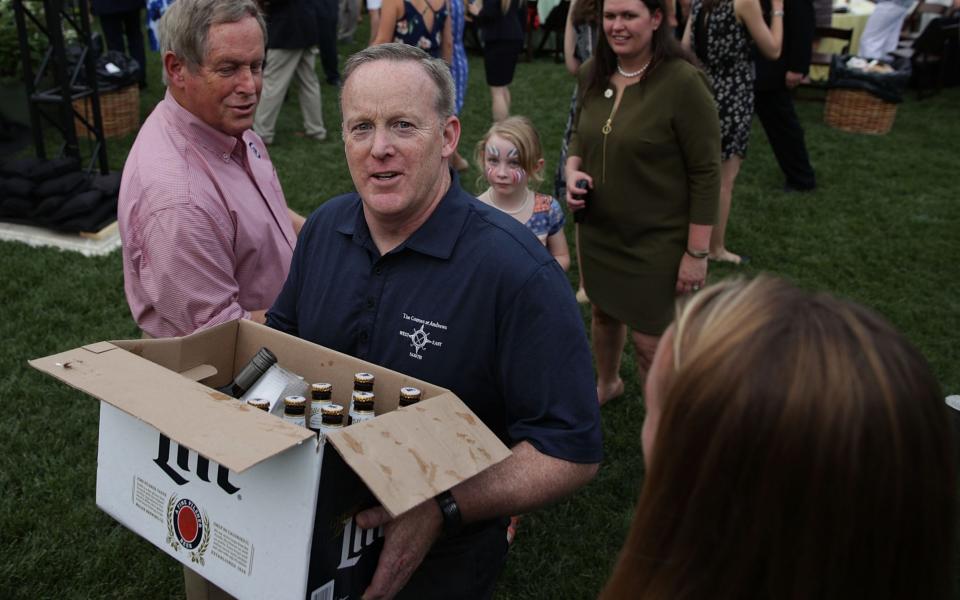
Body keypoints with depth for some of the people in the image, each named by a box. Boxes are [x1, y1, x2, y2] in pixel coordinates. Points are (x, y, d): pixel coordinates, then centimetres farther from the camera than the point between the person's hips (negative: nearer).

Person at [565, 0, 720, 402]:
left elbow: (706, 173, -17)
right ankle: (607, 384, 53)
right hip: (596, 229, 6)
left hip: (655, 240, -6)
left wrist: (696, 253, -16)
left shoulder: (682, 82, -21)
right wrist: (572, 171, -7)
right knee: (604, 311, 24)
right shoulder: (592, 72, -3)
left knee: (649, 340, 5)